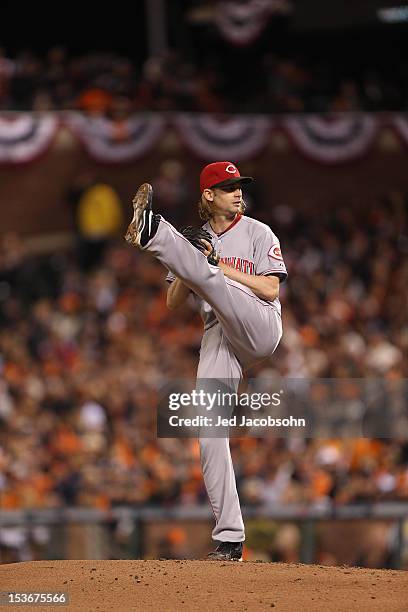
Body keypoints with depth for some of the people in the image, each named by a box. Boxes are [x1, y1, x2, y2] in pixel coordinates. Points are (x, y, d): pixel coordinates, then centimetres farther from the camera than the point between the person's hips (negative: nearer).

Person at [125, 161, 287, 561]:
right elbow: (173, 302, 14)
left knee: (209, 277, -31)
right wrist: (191, 267, -4)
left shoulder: (257, 233, 10)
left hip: (260, 327, -4)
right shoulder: (193, 241, 21)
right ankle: (229, 539, -6)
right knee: (209, 431, -7)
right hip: (217, 338, 4)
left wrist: (218, 266, -7)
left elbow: (271, 289, -3)